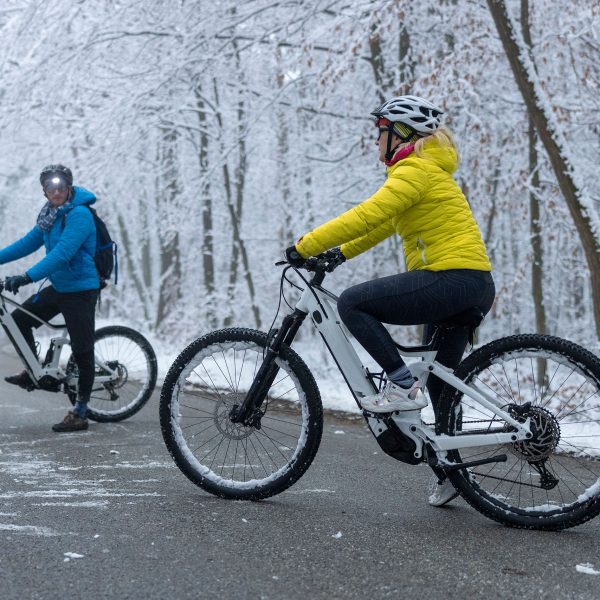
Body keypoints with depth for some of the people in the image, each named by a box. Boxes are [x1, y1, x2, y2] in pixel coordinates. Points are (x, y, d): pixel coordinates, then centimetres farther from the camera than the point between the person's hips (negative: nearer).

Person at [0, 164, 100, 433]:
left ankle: (80, 414, 2)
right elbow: (29, 242, 14)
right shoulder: (50, 215, 7)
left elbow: (61, 253, -30)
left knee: (82, 351, -4)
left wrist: (28, 276, -36)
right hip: (58, 287, 9)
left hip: (80, 290, -9)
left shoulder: (80, 214, -20)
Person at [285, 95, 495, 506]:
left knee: (353, 303, -13)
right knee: (438, 380, 19)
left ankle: (403, 386, -12)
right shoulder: (425, 171, 23)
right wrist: (338, 254, 20)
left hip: (452, 278, -11)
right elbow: (383, 225, 28)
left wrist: (306, 246, -18)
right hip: (471, 286, 11)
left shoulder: (415, 170, -10)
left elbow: (368, 215, -21)